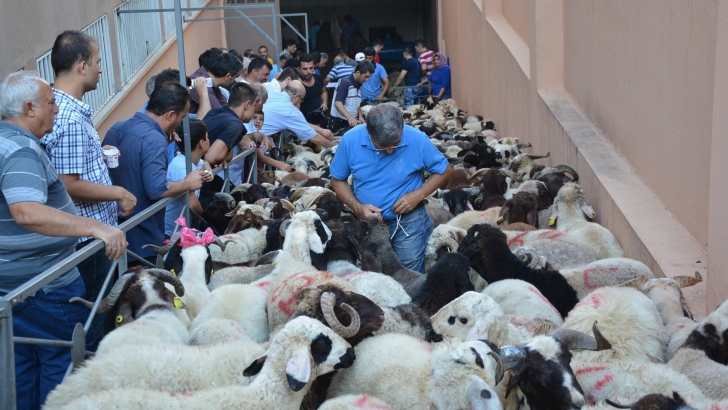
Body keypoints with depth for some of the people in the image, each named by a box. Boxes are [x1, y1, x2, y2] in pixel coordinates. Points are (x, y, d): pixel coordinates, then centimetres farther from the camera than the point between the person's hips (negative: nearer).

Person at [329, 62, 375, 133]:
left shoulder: (358, 86, 11)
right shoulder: (345, 83, -15)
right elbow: (337, 103, -25)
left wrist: (360, 117, 2)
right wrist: (349, 117, -38)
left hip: (352, 122, 7)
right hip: (339, 121, -7)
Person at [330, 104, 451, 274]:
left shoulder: (418, 140, -19)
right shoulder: (350, 140, -15)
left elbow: (443, 170, -3)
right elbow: (337, 179, -1)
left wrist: (418, 195, -17)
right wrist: (357, 207, -16)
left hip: (408, 220, -2)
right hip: (367, 220, 2)